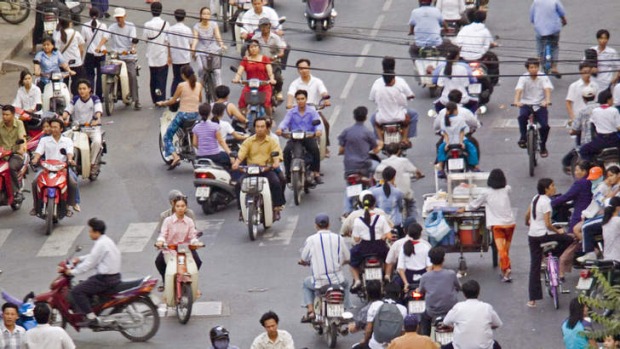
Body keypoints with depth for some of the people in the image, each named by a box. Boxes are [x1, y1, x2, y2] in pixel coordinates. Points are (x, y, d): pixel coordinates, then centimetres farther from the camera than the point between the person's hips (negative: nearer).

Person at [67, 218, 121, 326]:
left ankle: (91, 317, -14)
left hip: (106, 279, -10)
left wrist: (72, 272, -9)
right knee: (86, 284, 29)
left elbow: (89, 263, -17)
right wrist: (79, 259, 20)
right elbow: (93, 257, 27)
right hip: (114, 276, 11)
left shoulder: (101, 244, -17)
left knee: (77, 291, -12)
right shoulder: (107, 240, 14)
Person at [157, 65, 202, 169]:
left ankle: (174, 156, -16)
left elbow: (173, 101, -4)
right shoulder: (199, 85, 2)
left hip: (183, 114, -5)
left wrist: (162, 103, 13)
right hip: (195, 115, 5)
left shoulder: (181, 86, -10)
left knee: (167, 137, 5)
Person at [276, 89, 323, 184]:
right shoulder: (291, 112, 10)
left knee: (315, 150, -30)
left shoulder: (312, 111, 7)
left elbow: (318, 122, -5)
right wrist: (280, 129, -27)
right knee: (286, 150, -27)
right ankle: (288, 174, -16)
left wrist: (318, 130, -30)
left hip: (309, 137, -1)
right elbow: (285, 122, -3)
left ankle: (316, 173, -22)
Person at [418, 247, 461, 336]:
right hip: (451, 311, 0)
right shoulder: (451, 274, -18)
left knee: (424, 317, 35)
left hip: (433, 313, 0)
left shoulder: (425, 277, -16)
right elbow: (458, 288, 1)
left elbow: (421, 291, 4)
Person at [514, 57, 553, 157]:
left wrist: (547, 100, -38)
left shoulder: (543, 77, -3)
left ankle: (543, 147, 10)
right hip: (526, 104, 0)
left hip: (540, 105, 1)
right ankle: (523, 138, -15)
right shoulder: (523, 78, -4)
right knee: (522, 116, -33)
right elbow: (518, 90, -19)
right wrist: (516, 101, -39)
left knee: (545, 126, -15)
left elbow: (547, 89, -18)